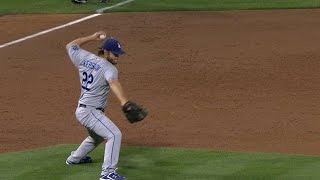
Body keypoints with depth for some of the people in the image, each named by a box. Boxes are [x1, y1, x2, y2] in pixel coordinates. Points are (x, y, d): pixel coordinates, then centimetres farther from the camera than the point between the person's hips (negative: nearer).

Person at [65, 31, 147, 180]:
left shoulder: (84, 58, 5)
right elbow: (114, 84, -37)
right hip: (90, 111, -9)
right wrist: (124, 102, -53)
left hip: (81, 110, 9)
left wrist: (91, 38, 26)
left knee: (97, 136, 33)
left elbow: (70, 46, 22)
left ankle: (74, 158, 50)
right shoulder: (108, 68, -16)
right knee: (114, 135, -17)